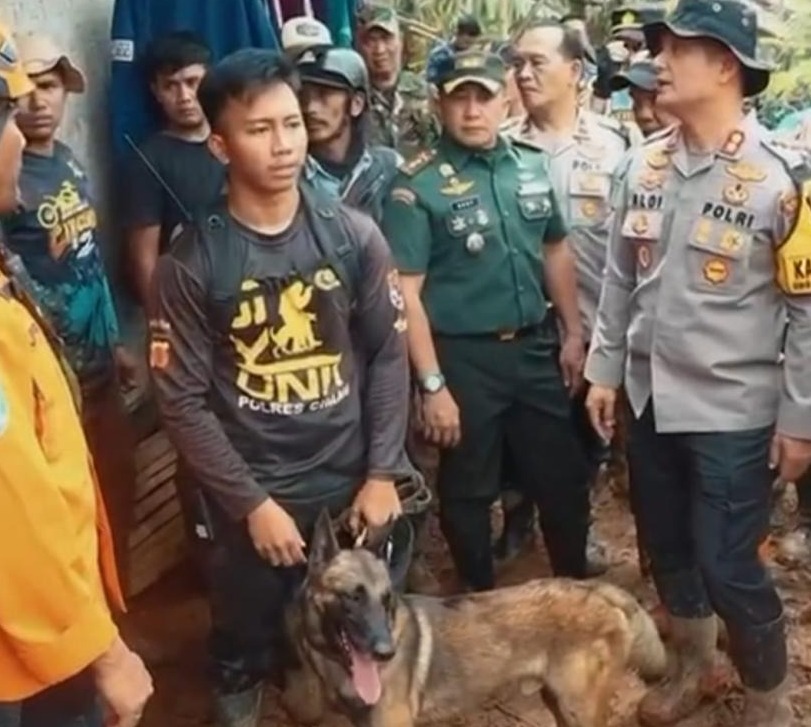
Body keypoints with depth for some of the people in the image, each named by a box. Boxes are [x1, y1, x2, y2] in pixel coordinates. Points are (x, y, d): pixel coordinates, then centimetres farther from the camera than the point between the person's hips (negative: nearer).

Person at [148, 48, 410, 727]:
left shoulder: (354, 235, -4)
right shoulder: (189, 264, -10)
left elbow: (388, 354, 1)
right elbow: (183, 401, -9)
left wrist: (382, 473, -3)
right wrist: (252, 502, -11)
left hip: (350, 483, 2)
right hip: (250, 497, -2)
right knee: (246, 652, 17)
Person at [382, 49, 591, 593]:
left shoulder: (533, 167, 3)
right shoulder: (418, 185, -13)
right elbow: (406, 293, -15)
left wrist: (573, 332, 14)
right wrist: (432, 384, -17)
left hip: (535, 347, 5)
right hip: (464, 358, -5)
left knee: (564, 479, 17)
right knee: (469, 491, 12)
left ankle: (578, 588, 40)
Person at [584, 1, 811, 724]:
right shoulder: (644, 164, 2)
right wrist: (604, 369, 9)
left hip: (734, 411, -5)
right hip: (649, 399, 6)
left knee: (729, 565, 1)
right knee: (666, 546, 18)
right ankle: (692, 665, 44)